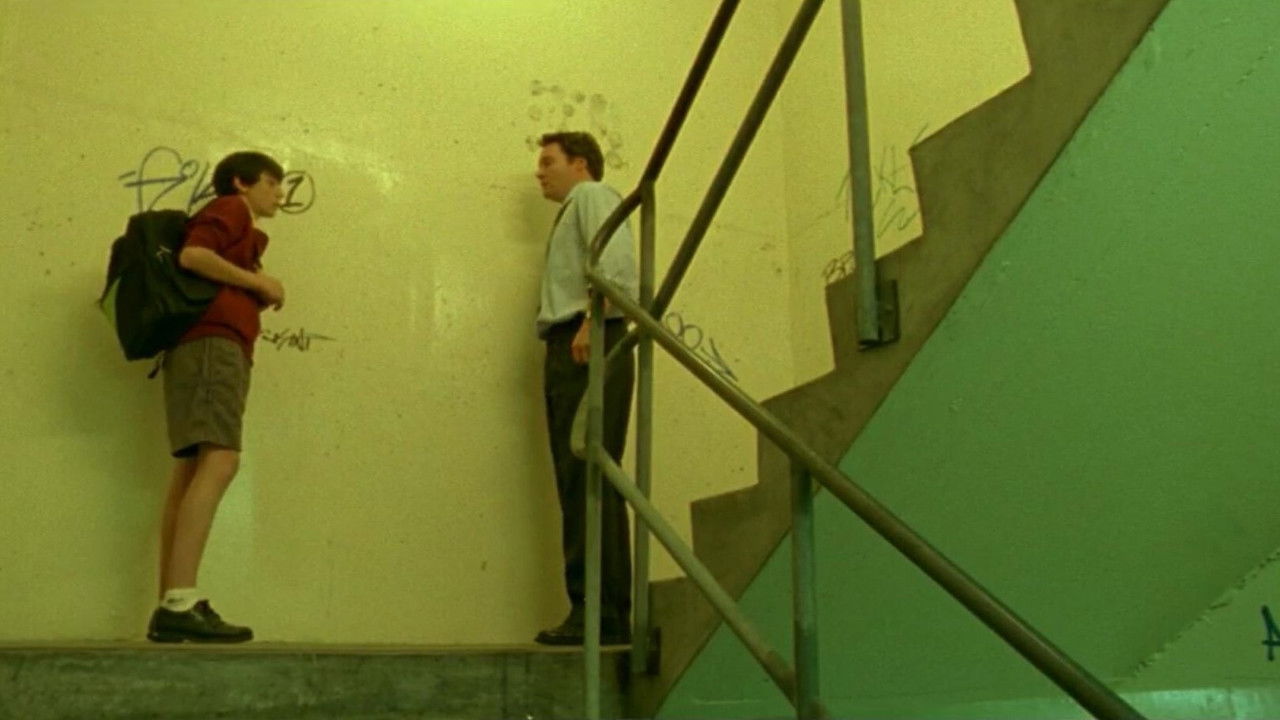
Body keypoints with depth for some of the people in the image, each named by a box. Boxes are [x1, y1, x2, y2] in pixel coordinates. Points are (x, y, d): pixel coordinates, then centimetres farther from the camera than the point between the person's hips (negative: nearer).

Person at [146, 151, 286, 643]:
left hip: (216, 348, 10)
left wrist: (259, 295, 8)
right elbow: (191, 256, -13)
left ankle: (171, 609, -3)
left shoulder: (241, 232, 31)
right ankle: (180, 604, -32)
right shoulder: (229, 209, 5)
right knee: (219, 462, -23)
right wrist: (259, 282, -7)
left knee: (192, 472, 1)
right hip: (212, 344, -10)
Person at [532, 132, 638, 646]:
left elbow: (615, 257, -15)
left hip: (589, 347, -10)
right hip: (567, 352, 10)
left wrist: (592, 320, -21)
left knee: (587, 479, -15)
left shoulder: (592, 195, 5)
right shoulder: (570, 214, 33)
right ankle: (598, 613, 7)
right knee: (578, 483, 5)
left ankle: (600, 614, -16)